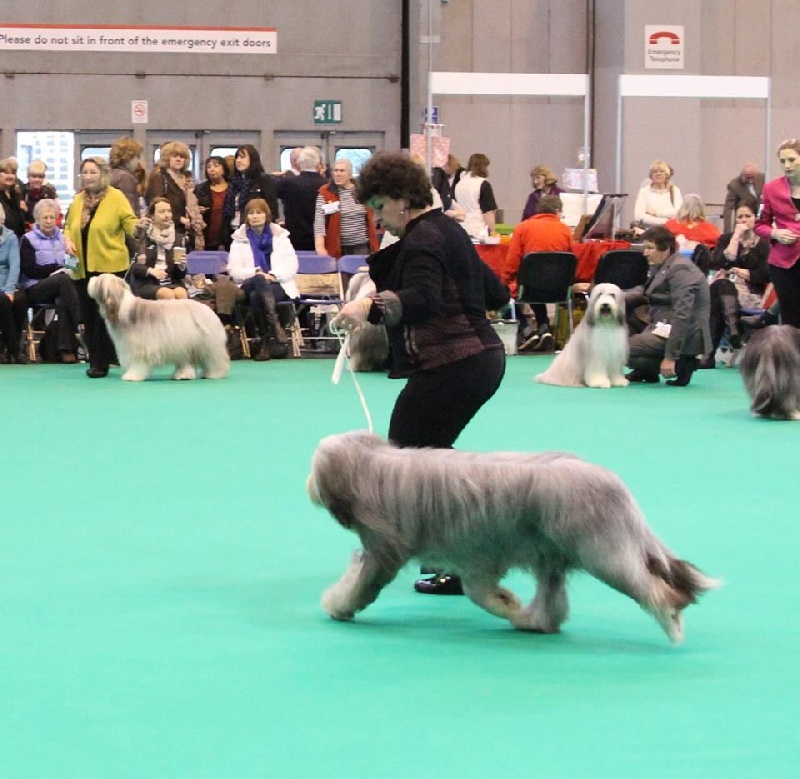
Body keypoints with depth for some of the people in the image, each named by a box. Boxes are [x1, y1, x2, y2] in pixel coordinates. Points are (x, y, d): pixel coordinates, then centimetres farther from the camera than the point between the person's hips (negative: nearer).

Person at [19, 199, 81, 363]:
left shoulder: (62, 239, 21)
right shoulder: (28, 240, 5)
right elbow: (29, 269, -6)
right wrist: (56, 269, -11)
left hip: (59, 288, 4)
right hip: (35, 288, -4)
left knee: (62, 301, -33)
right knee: (63, 279, -34)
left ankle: (65, 349, -34)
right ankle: (82, 323, -35)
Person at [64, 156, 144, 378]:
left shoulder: (116, 197, -5)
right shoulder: (78, 200, 11)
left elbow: (129, 222, -10)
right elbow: (69, 225, 19)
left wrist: (139, 225, -31)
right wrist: (68, 240, 0)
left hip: (109, 266, -6)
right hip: (83, 267, 6)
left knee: (104, 315, -7)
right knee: (89, 316, 9)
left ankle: (101, 362, -2)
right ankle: (94, 361, 17)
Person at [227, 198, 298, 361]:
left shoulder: (280, 236, 16)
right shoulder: (239, 239, 14)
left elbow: (291, 265, 4)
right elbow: (234, 270, 2)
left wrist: (273, 275, -15)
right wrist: (255, 273, -17)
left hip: (278, 286, 0)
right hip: (250, 286, 0)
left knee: (257, 296, -36)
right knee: (259, 280, -38)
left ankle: (266, 341, -37)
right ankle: (277, 330, -47)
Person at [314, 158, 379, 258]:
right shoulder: (324, 193, -4)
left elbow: (370, 218, 15)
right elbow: (319, 221, -13)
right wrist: (319, 246, -26)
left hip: (362, 246, 3)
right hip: (338, 247, -3)